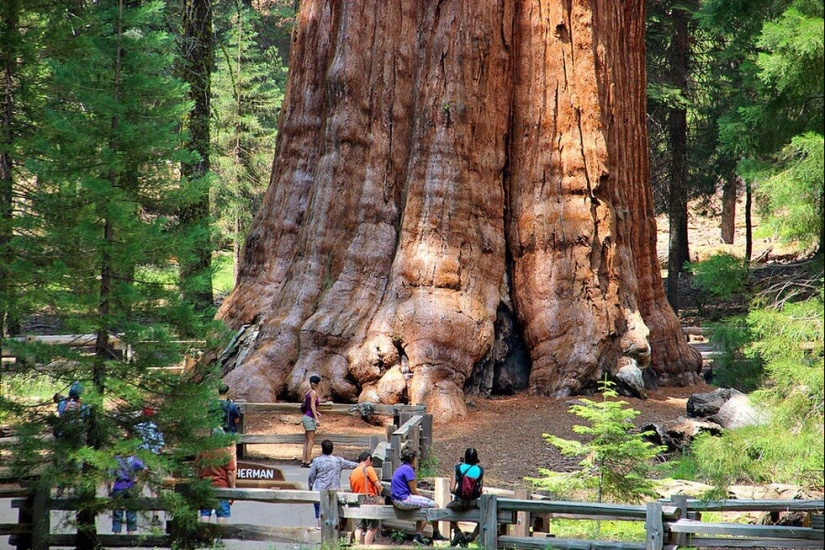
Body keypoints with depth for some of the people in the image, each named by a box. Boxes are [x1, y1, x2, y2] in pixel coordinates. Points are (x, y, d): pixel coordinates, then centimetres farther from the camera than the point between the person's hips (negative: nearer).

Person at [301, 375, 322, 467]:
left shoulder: (308, 392, 13)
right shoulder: (314, 392, -11)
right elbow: (312, 406, -18)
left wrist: (316, 413, 24)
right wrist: (316, 419, -21)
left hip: (306, 417, 9)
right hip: (310, 418, -9)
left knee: (307, 441, 10)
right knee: (311, 441, -7)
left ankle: (303, 461, 10)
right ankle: (308, 461, -10)